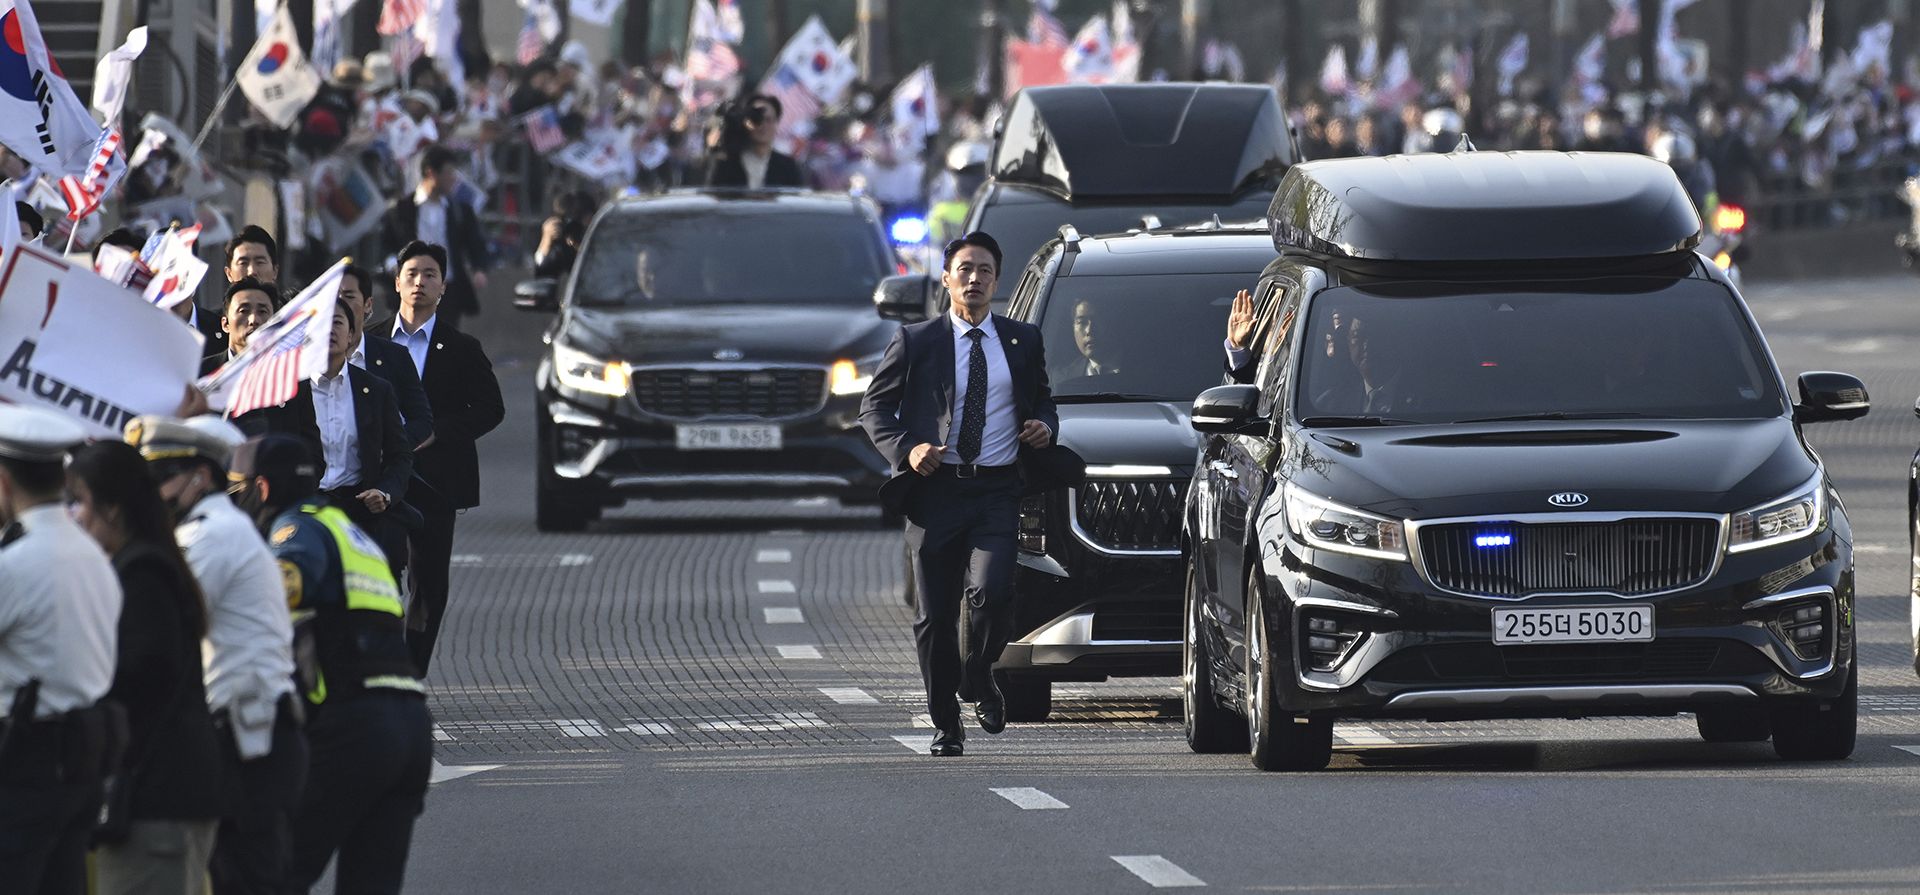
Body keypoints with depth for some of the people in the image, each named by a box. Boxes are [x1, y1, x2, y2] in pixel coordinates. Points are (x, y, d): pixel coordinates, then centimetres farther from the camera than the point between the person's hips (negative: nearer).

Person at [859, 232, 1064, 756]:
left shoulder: (1023, 342, 11)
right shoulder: (916, 343, 4)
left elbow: (1041, 399, 24)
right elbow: (875, 406, 7)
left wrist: (1045, 425, 0)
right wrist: (906, 449, -10)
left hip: (997, 492, 0)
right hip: (935, 492, 0)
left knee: (991, 592, -21)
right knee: (936, 615, 3)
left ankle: (980, 677, 9)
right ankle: (946, 723, 16)